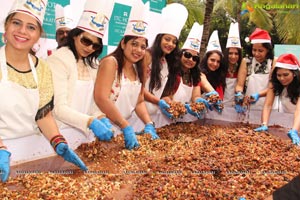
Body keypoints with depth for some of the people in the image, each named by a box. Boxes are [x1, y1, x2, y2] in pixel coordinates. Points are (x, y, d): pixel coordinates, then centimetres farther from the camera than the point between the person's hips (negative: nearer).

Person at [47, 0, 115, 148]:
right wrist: (91, 122, -31)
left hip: (84, 131, 7)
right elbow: (58, 107, -20)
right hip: (63, 131, -7)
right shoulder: (58, 60, -14)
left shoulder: (91, 63, 9)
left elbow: (91, 99, 7)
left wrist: (101, 117, -12)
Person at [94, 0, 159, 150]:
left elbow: (139, 102, 7)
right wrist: (127, 128, -25)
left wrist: (149, 125, -8)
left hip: (123, 127, 6)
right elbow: (101, 99, -23)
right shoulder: (110, 62, -14)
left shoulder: (137, 69, 7)